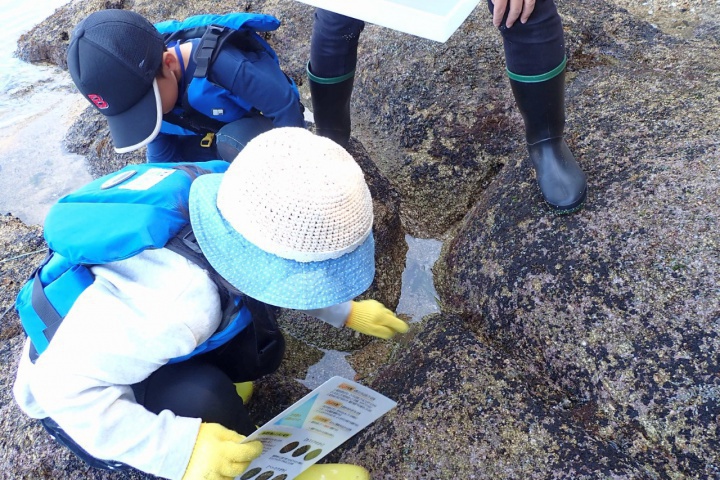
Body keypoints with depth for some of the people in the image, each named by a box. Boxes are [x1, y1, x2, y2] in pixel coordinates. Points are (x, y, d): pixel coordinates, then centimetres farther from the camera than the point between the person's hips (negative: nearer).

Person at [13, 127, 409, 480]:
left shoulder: (247, 218, -21)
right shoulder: (176, 303, -44)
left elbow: (277, 274, 1)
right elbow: (63, 386, -39)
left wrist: (346, 311, 1)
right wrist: (177, 448, -43)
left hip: (140, 335, 7)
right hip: (76, 399, -6)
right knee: (203, 399, -33)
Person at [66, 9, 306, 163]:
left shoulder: (221, 64, -41)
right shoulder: (140, 83, -17)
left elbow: (285, 106, -30)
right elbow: (161, 155, -3)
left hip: (266, 124, -6)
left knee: (233, 142, -38)